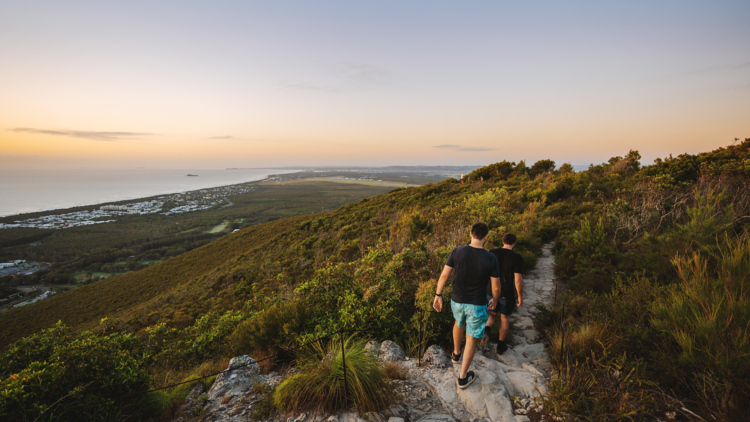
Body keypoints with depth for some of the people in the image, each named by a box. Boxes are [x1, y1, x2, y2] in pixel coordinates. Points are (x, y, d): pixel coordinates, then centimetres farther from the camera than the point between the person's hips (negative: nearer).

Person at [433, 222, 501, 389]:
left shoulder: (457, 252, -15)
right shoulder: (491, 259, -19)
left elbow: (444, 275, -11)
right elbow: (496, 287, -9)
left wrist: (438, 296, 2)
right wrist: (494, 300, 13)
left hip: (457, 301, 3)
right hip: (477, 305, -3)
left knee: (459, 323, 34)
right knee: (471, 339, 16)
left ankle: (456, 354, 55)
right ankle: (463, 377, 27)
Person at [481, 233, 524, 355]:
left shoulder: (492, 253, -6)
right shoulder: (516, 258, -16)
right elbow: (518, 279, -16)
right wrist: (520, 296, -3)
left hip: (491, 291, 2)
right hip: (507, 294, -2)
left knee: (492, 315, 23)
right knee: (504, 318, 18)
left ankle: (486, 331, -6)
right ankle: (501, 345, 28)